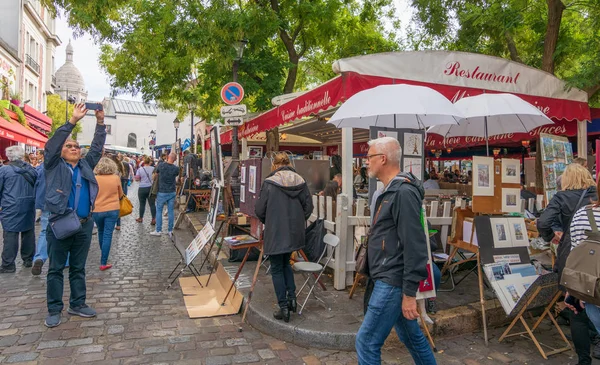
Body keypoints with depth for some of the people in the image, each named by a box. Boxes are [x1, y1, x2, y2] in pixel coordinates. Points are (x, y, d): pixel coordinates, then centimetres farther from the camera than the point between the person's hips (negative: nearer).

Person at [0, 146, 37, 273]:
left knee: (10, 234, -1)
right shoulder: (31, 170, 7)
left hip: (11, 208, -4)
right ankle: (28, 260, 22)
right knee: (28, 232, 12)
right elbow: (36, 187, 13)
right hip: (29, 207, 5)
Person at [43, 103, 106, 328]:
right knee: (56, 269, 5)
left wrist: (100, 122, 1)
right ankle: (54, 310, 13)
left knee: (78, 268, 12)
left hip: (84, 224, 4)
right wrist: (73, 121, -17)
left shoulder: (85, 166, 14)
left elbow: (97, 148, 11)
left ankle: (77, 304, 22)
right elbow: (51, 144, -9)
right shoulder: (54, 166, 3)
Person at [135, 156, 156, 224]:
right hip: (151, 188, 1)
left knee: (142, 204, 10)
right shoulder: (153, 169, -2)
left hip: (142, 188, -1)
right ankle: (154, 219, -4)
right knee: (152, 204, 0)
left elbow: (137, 178, -4)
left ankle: (140, 218, 23)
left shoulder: (140, 169, -4)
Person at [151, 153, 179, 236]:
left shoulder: (161, 165, -10)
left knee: (159, 211, 8)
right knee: (171, 211, 7)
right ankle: (170, 230, 12)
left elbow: (156, 173, 6)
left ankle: (158, 230, 10)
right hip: (172, 192, 2)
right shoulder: (176, 168, -8)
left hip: (162, 192, -2)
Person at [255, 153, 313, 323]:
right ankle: (291, 297, 20)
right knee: (286, 263, 25)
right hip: (294, 232, 5)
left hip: (275, 233, -5)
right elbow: (308, 206, 2)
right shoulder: (301, 182, 0)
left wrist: (267, 222, 11)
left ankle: (283, 307, 11)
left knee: (277, 268, 8)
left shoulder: (269, 183, -12)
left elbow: (259, 210, -8)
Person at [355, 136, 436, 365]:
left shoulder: (404, 192, -19)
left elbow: (414, 245, -23)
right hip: (388, 278, 10)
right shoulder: (389, 191, 13)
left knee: (367, 342, -2)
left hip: (393, 282, -10)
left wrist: (409, 293, -21)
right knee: (412, 337, 21)